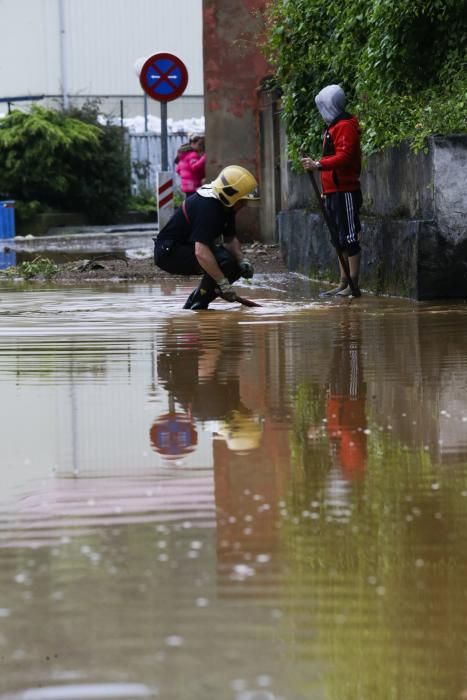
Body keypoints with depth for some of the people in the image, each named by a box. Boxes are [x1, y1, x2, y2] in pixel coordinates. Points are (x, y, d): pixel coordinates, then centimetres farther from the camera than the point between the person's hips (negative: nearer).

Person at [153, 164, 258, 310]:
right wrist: (223, 283, -34)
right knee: (224, 261, -27)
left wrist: (242, 260, -5)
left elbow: (230, 239, 15)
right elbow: (200, 252, -37)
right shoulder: (208, 207, -29)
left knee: (237, 267, 4)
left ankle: (194, 305, 10)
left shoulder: (225, 205, 2)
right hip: (169, 253, -10)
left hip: (187, 247, 10)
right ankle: (197, 305, -14)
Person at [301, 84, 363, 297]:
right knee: (340, 240, 12)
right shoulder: (333, 127, 20)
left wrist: (319, 165, -33)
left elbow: (344, 157, -24)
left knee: (349, 238, -9)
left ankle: (353, 286, -10)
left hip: (345, 192, -10)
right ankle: (343, 284, 17)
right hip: (333, 192, 10)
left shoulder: (345, 127, -11)